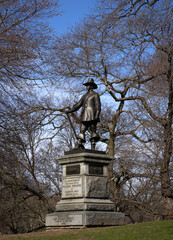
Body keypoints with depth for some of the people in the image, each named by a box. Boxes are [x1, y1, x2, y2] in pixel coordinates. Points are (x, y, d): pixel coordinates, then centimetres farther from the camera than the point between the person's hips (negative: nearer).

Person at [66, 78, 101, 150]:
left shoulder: (95, 95, 4)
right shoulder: (84, 96, 24)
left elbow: (98, 105, -6)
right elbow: (78, 105, 21)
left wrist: (97, 115, -19)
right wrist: (70, 110, 12)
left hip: (92, 114, -6)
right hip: (85, 115, 7)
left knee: (93, 130, -8)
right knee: (82, 130, -4)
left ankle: (93, 147, -10)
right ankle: (79, 145, -12)